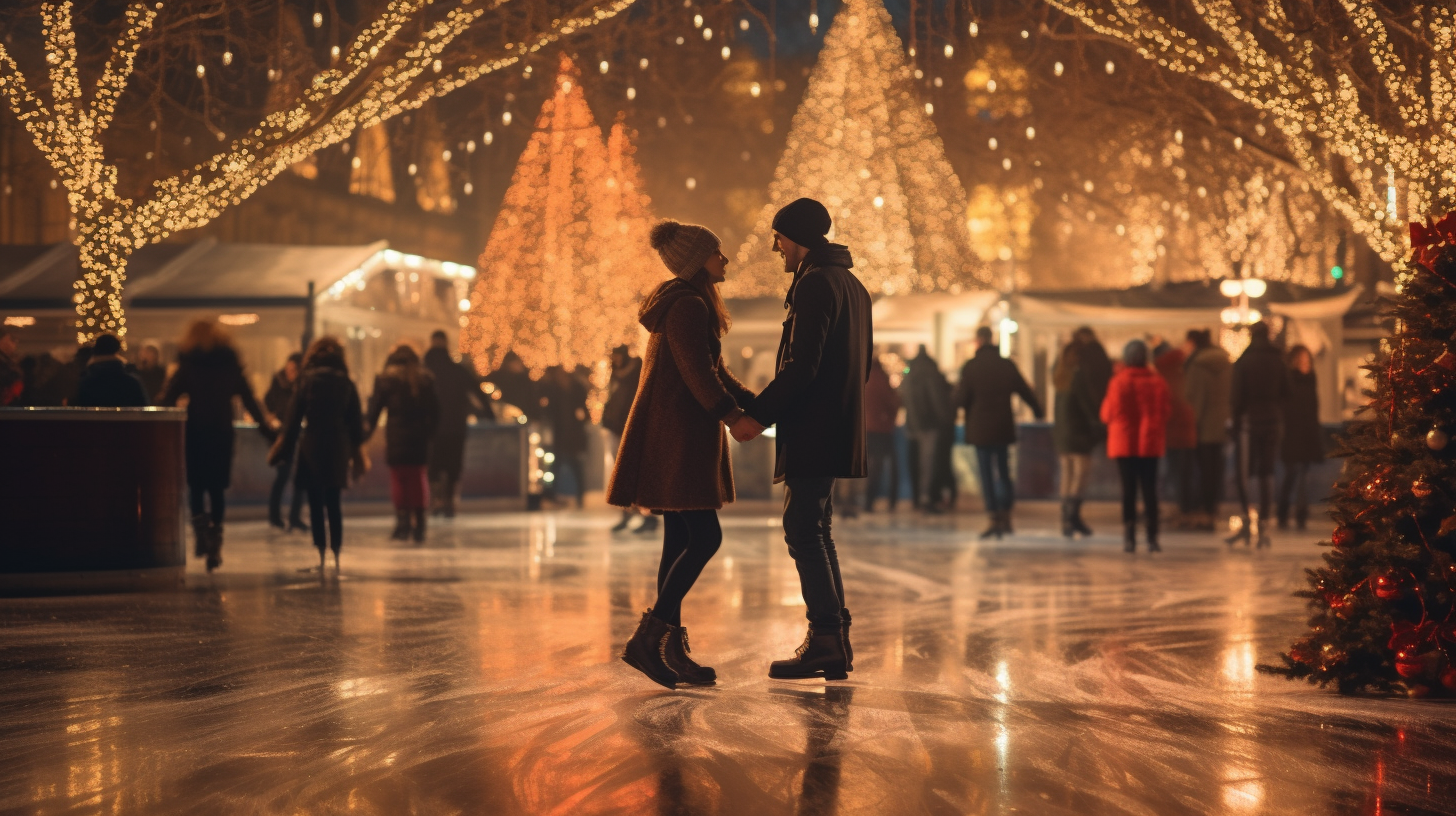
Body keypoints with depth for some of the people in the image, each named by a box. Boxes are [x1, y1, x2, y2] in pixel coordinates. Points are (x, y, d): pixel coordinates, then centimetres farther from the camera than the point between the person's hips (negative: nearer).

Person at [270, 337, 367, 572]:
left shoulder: (307, 380, -3)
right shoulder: (346, 382, 3)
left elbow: (294, 417, -3)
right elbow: (356, 420, 5)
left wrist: (285, 447, 5)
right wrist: (357, 449, 14)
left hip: (311, 448, -2)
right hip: (339, 449, 2)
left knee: (316, 503, 3)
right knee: (334, 503, 9)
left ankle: (321, 554, -1)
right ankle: (336, 554, 6)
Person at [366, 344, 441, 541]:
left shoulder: (386, 379, 0)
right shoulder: (425, 379, 9)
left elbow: (374, 409, -1)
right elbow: (434, 410, 10)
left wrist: (367, 431, 7)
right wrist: (429, 431, 15)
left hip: (396, 436, -3)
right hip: (420, 435, 3)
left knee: (398, 478, 2)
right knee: (417, 477, 10)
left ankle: (403, 523, -5)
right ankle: (419, 524, 7)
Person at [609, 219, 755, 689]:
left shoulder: (694, 305, 21)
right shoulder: (688, 306, -13)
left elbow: (714, 370, 20)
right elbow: (698, 373, -21)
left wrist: (752, 403, 8)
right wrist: (734, 418, -18)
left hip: (678, 435, 11)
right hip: (676, 436, -11)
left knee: (681, 542, 9)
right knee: (704, 538, -12)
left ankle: (671, 649, 10)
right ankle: (648, 638, -11)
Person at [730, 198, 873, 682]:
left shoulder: (815, 283, -13)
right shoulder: (851, 284, 19)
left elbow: (801, 366, -21)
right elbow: (862, 361, 24)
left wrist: (760, 415, -18)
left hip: (813, 432, -10)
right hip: (838, 430, 10)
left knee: (804, 530, -9)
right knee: (816, 532, 14)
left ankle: (825, 639, -11)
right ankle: (836, 642, 15)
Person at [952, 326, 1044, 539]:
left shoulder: (970, 367, -8)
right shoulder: (1007, 365, 2)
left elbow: (961, 399, -10)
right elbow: (1025, 391, 11)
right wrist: (1038, 411, 28)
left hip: (980, 429, -3)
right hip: (1004, 428, 3)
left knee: (987, 475, 1)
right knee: (1003, 473, 14)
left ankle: (995, 519, -4)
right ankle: (1006, 518, 12)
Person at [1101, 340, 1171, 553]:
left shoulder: (1119, 381, -10)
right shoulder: (1157, 382, 0)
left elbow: (1108, 414, -3)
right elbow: (1165, 412, 6)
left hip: (1124, 444, -2)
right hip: (1151, 444, 2)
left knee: (1128, 489, 2)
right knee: (1149, 490, 6)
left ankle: (1129, 538, -2)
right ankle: (1152, 539, 3)